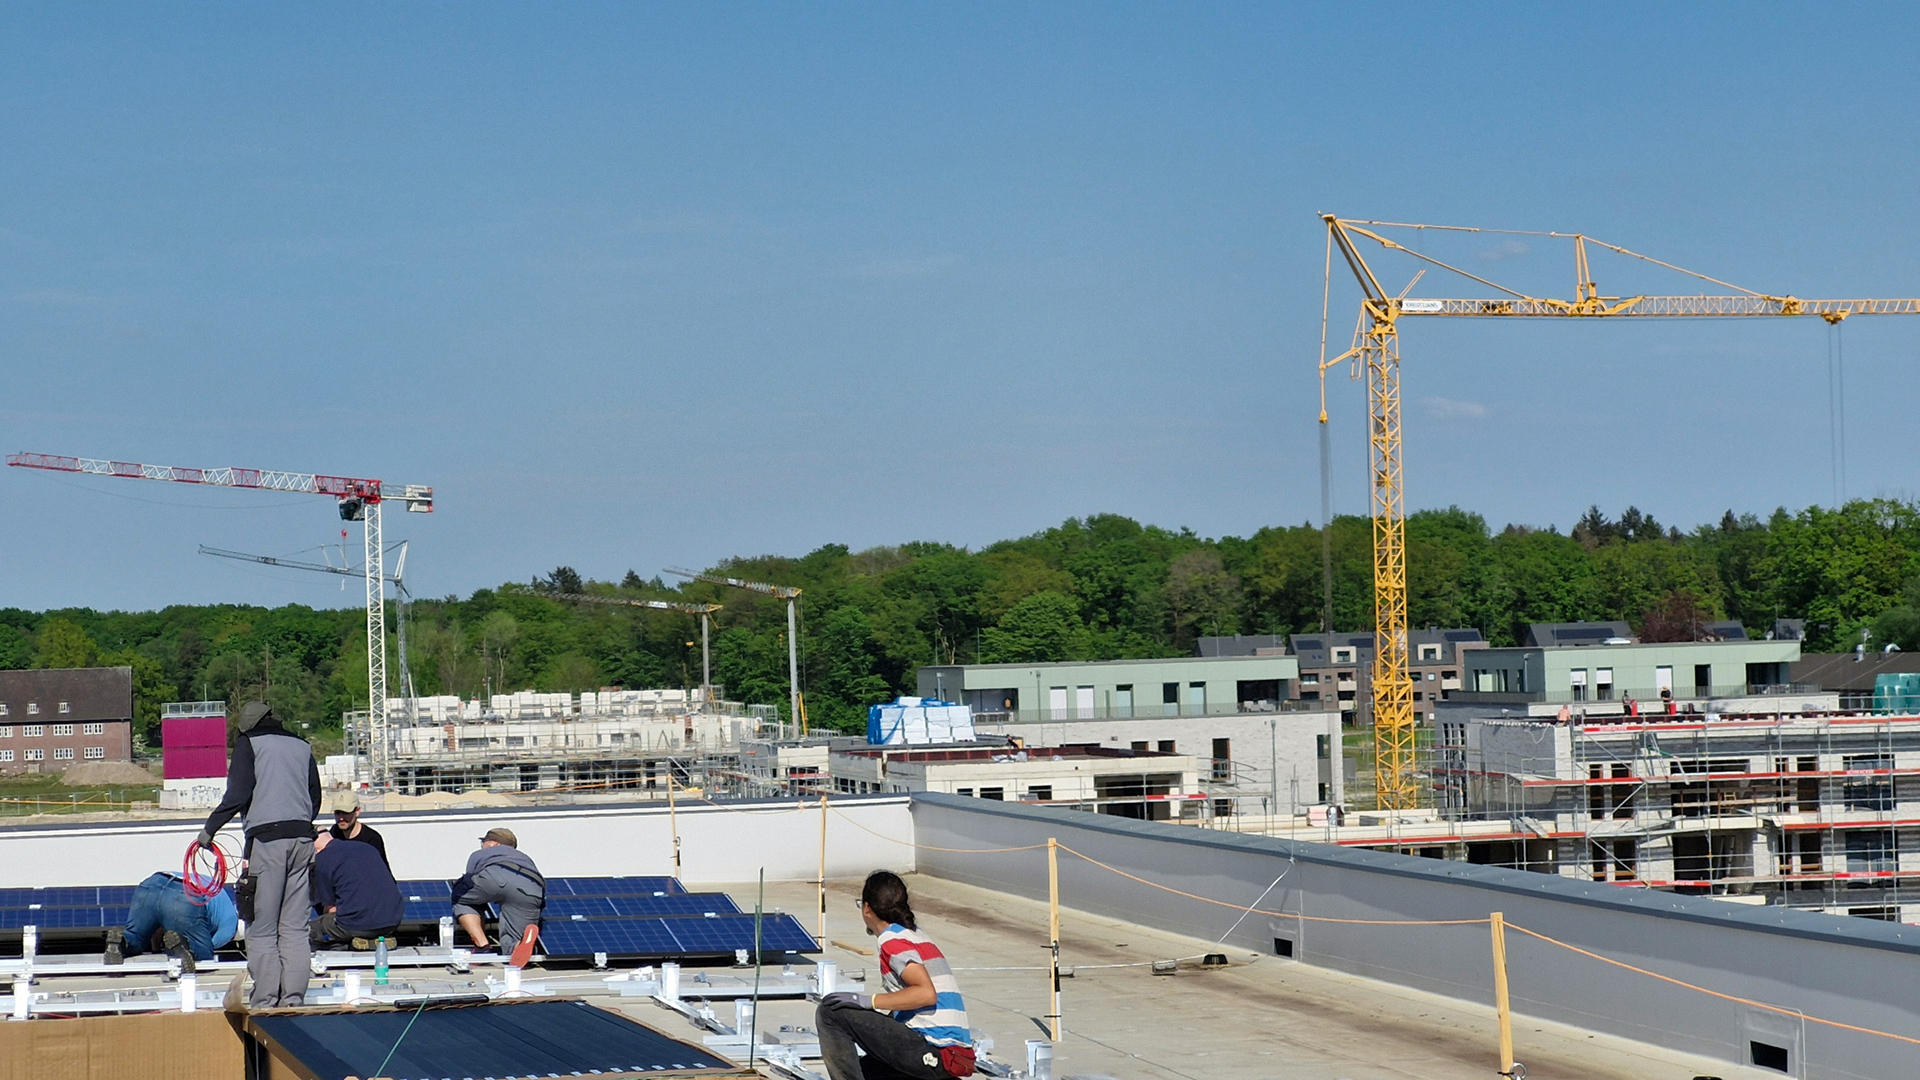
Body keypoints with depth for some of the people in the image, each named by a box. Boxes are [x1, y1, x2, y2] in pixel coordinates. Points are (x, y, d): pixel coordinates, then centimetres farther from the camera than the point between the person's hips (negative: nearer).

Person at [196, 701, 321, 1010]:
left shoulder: (249, 743, 4)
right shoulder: (302, 747, 17)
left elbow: (238, 795, -6)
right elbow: (315, 799, 17)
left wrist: (209, 829, 3)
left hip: (266, 837, -5)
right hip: (302, 837, 5)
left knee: (262, 929, -2)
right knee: (295, 928, 6)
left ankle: (265, 1001, -6)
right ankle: (294, 999, 3)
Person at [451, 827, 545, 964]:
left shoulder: (478, 855, 39)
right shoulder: (525, 858, 46)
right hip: (532, 889, 2)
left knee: (461, 899, 28)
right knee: (511, 945, 10)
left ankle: (482, 946, 7)